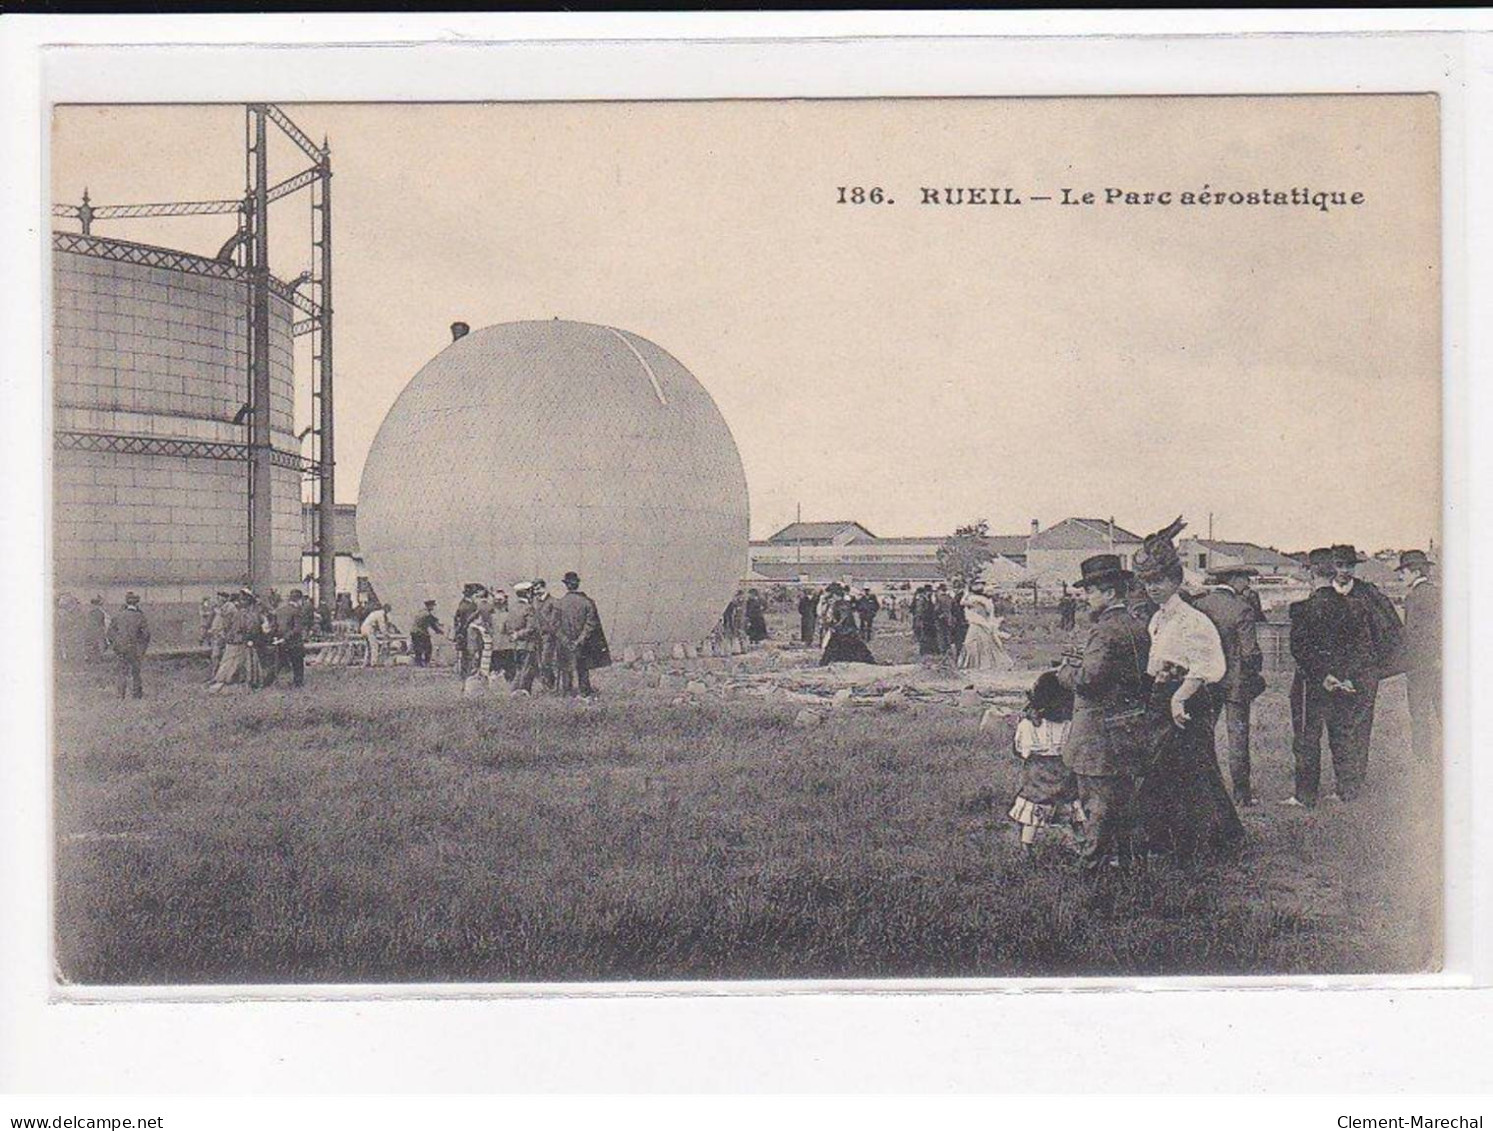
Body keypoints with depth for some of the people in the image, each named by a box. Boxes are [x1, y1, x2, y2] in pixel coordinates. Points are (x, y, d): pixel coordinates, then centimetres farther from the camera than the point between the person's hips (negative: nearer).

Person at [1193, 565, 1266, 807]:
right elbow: (1249, 651, -15)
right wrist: (1257, 668, 3)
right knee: (1238, 737, 5)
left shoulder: (1198, 605, -1)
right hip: (1235, 681, -4)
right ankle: (1242, 794, 10)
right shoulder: (1242, 608, -15)